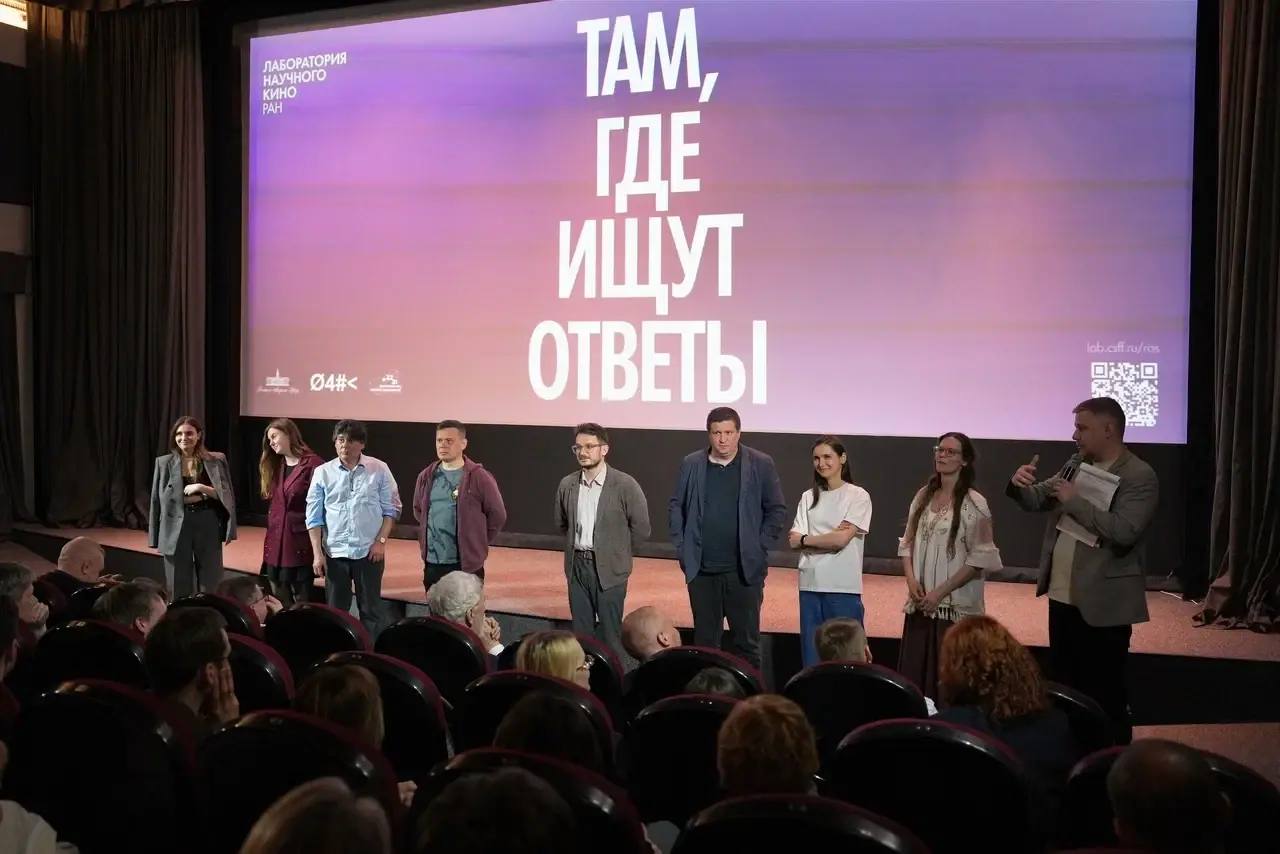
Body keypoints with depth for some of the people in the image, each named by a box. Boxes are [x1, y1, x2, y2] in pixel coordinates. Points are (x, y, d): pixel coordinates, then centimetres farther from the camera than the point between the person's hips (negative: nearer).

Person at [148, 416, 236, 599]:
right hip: (177, 526, 1)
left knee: (210, 585, 3)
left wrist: (201, 488, -15)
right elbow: (157, 501, 6)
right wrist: (156, 538, 5)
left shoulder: (216, 461, 2)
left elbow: (226, 495, 2)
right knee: (179, 587, 5)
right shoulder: (164, 463, 5)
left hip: (207, 524, -1)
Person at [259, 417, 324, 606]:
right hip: (276, 545, 7)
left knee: (302, 603, 0)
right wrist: (269, 541, 11)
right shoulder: (275, 466, 14)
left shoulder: (313, 464, -11)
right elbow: (273, 507, 17)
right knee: (279, 604, 11)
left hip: (300, 545, -7)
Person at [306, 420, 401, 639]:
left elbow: (391, 508, 1)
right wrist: (317, 553, -3)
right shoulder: (322, 472, 0)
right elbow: (314, 516, 2)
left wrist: (381, 540, -8)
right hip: (335, 552, 2)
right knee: (335, 609, 10)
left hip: (369, 551, -1)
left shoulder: (379, 469, -3)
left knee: (372, 608, 6)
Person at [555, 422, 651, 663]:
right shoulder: (567, 485, 2)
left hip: (609, 569, -4)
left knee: (609, 634, 2)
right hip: (577, 566, 4)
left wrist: (617, 554, 3)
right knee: (581, 632, 11)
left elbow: (641, 528, -5)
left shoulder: (625, 485, -12)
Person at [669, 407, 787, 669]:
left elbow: (777, 510, 3)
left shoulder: (761, 465, -1)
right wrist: (682, 547, 3)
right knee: (704, 642, 10)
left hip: (745, 570, -2)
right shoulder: (691, 464, 5)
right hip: (701, 570, 2)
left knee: (746, 642, 3)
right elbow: (676, 507, 11)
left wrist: (760, 546, -3)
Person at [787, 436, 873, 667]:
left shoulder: (858, 496, -1)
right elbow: (794, 541, 2)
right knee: (811, 657, 7)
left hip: (844, 587, -4)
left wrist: (805, 539, 0)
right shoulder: (809, 497, 10)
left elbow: (842, 539, -11)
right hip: (811, 585, 4)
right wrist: (830, 536, -8)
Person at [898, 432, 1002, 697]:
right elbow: (907, 543, 12)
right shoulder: (923, 495, 8)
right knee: (914, 677, 7)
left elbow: (981, 557, -12)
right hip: (920, 603, 5)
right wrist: (911, 580, -4)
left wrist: (941, 591, -15)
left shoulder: (974, 503, -8)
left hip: (956, 605, -5)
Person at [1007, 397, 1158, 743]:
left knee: (1105, 695, 3)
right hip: (1063, 597, 7)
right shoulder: (1076, 464, 10)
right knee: (1063, 687, 17)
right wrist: (1021, 485, -11)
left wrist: (1075, 500, -21)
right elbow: (1036, 501, 11)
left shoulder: (1140, 476, -13)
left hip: (1103, 604, -7)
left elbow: (1124, 532, -26)